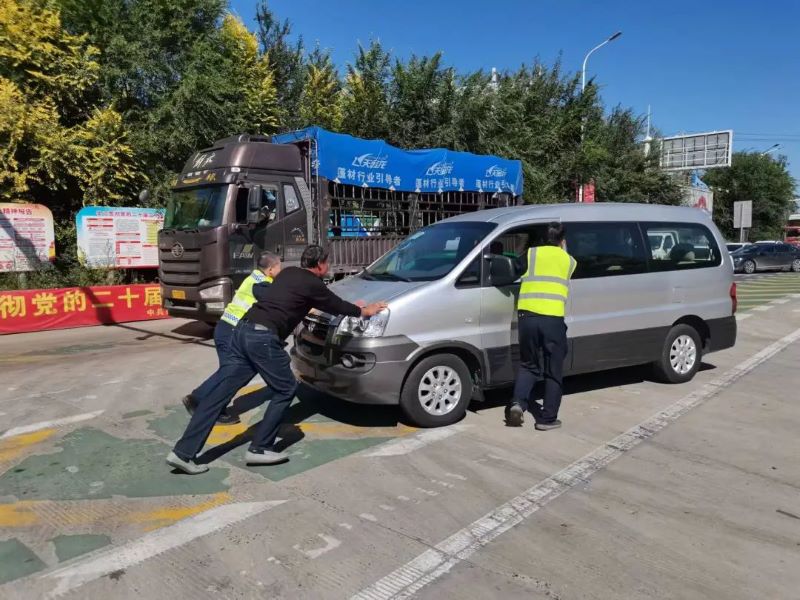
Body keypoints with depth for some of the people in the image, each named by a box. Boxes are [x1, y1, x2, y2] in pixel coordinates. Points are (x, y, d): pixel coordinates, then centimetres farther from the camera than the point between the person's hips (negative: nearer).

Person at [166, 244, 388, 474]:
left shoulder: (288, 273, 23)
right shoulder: (313, 284, 2)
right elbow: (337, 306, 16)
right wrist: (365, 311, 34)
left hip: (243, 329, 8)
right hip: (263, 337, -8)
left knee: (222, 391, 6)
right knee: (285, 390, 9)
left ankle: (184, 452, 6)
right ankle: (259, 449, 9)